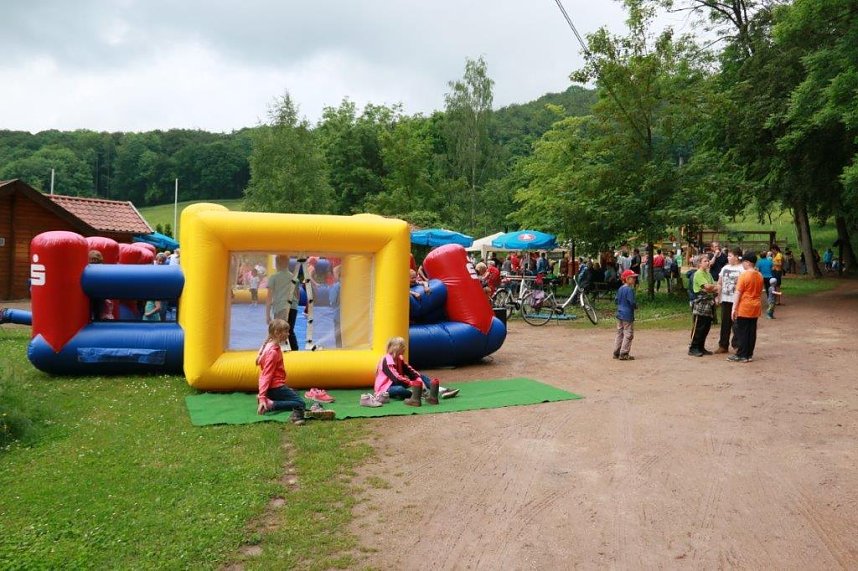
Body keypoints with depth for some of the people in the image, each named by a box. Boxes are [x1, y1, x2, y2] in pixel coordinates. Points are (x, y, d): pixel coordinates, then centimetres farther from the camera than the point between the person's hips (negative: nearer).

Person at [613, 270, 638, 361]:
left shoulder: (620, 288, 9)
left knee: (619, 333, 15)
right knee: (628, 334, -1)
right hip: (628, 315, -9)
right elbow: (632, 302, -20)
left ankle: (616, 353, 18)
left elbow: (617, 300, 16)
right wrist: (636, 306, -2)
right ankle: (624, 354, 0)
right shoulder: (630, 289, -17)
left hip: (619, 314, 9)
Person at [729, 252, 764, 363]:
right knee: (752, 331, 9)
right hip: (756, 307, 7)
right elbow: (760, 291, 15)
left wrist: (734, 308, -13)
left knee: (742, 332, -1)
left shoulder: (744, 275, -14)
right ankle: (749, 354, 13)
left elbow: (738, 292, -15)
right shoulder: (759, 276, 7)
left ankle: (741, 355, 2)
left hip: (744, 307, -7)